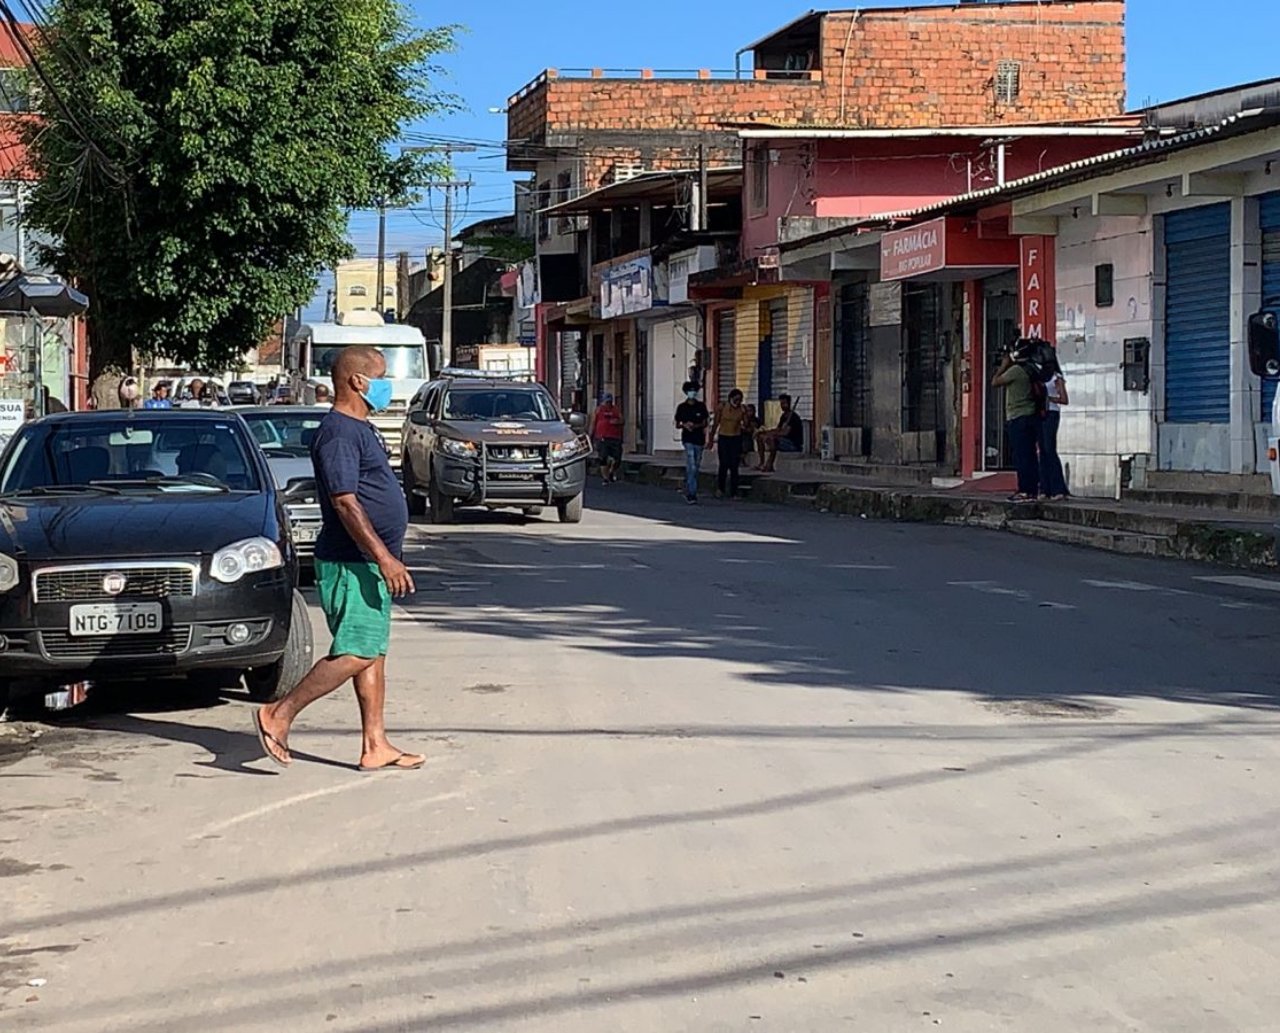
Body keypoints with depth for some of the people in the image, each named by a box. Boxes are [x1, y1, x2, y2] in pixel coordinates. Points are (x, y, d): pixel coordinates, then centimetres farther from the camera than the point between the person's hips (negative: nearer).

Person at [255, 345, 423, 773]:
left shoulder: (358, 428, 16)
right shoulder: (338, 433, -16)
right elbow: (345, 502, -23)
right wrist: (384, 557, -26)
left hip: (369, 562, 11)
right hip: (352, 563, -11)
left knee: (373, 654, 10)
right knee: (355, 653, -12)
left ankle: (375, 747, 12)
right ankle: (279, 715, -5)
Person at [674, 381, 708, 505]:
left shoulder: (701, 406, 4)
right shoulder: (682, 407, 1)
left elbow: (705, 423, 6)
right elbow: (677, 424, 7)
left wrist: (696, 426, -13)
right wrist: (684, 425, -15)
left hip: (699, 439, 3)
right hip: (688, 439, -3)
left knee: (696, 467, 10)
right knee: (691, 467, -15)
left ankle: (688, 491, 26)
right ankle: (692, 494, -18)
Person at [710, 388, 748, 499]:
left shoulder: (742, 409, 0)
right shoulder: (722, 407, -4)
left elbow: (746, 425, 0)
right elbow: (716, 423, 4)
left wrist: (744, 413, -15)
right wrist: (711, 438, 8)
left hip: (736, 439, 2)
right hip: (723, 438, -1)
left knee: (734, 467, 0)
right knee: (724, 465, -9)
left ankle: (734, 493, 4)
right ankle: (720, 489, 13)